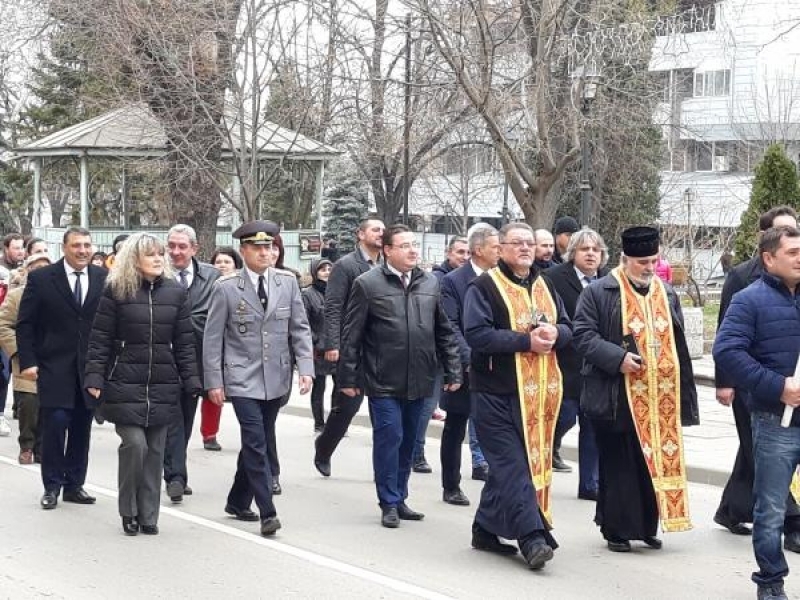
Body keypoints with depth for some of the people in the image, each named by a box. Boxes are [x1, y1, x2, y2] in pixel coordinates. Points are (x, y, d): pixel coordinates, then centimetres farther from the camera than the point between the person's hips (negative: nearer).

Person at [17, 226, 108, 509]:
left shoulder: (103, 279, 4)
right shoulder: (41, 279, -2)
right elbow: (25, 324, -1)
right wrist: (27, 361, -8)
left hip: (90, 368, 3)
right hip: (54, 367, -3)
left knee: (82, 428, 7)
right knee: (55, 423, -8)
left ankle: (74, 485, 18)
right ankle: (52, 486, 5)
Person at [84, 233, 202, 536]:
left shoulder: (176, 292, 6)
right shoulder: (116, 291, -2)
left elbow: (184, 341, 8)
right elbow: (100, 339, -1)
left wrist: (191, 381, 2)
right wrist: (94, 378, -8)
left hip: (163, 386, 3)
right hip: (125, 386, -3)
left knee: (155, 450, 5)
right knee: (134, 443, -12)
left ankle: (148, 515, 15)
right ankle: (129, 511, 7)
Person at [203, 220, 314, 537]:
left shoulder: (287, 282, 3)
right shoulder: (226, 288, -6)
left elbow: (300, 329, 5)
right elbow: (212, 338, -3)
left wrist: (306, 367, -7)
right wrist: (213, 382, -6)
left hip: (276, 379, 4)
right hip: (242, 379, -4)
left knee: (257, 443, 13)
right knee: (256, 444, -12)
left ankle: (238, 501, 30)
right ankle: (267, 512, -11)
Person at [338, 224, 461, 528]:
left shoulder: (430, 283, 8)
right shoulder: (368, 284, -5)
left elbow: (444, 331, 13)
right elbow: (352, 334, -3)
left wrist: (452, 371, 8)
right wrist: (348, 377, -5)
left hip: (418, 380, 4)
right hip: (383, 380, -4)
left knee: (408, 441, 11)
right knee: (389, 438, -5)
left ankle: (399, 498, 23)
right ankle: (389, 503, 6)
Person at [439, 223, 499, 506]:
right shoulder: (453, 281, -6)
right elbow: (451, 328, -11)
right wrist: (470, 360, -21)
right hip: (463, 371, -3)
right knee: (455, 431, 8)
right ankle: (451, 488, 19)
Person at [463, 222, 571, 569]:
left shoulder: (544, 286, 16)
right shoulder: (485, 287, -5)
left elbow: (567, 328, 17)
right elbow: (476, 333, -16)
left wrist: (554, 333, -7)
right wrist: (526, 341, -19)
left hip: (538, 393, 6)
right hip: (497, 393, -6)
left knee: (506, 465, 11)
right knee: (513, 465, -10)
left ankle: (486, 529, 23)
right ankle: (532, 538, -14)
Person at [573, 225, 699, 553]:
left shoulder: (667, 294, 13)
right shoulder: (599, 292, -4)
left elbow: (678, 346, 16)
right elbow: (583, 334, -9)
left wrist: (684, 395, 13)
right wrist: (617, 358, -21)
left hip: (659, 399, 4)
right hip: (616, 399, -4)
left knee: (655, 461, 7)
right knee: (618, 464, 2)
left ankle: (647, 526, 19)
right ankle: (617, 529, 10)